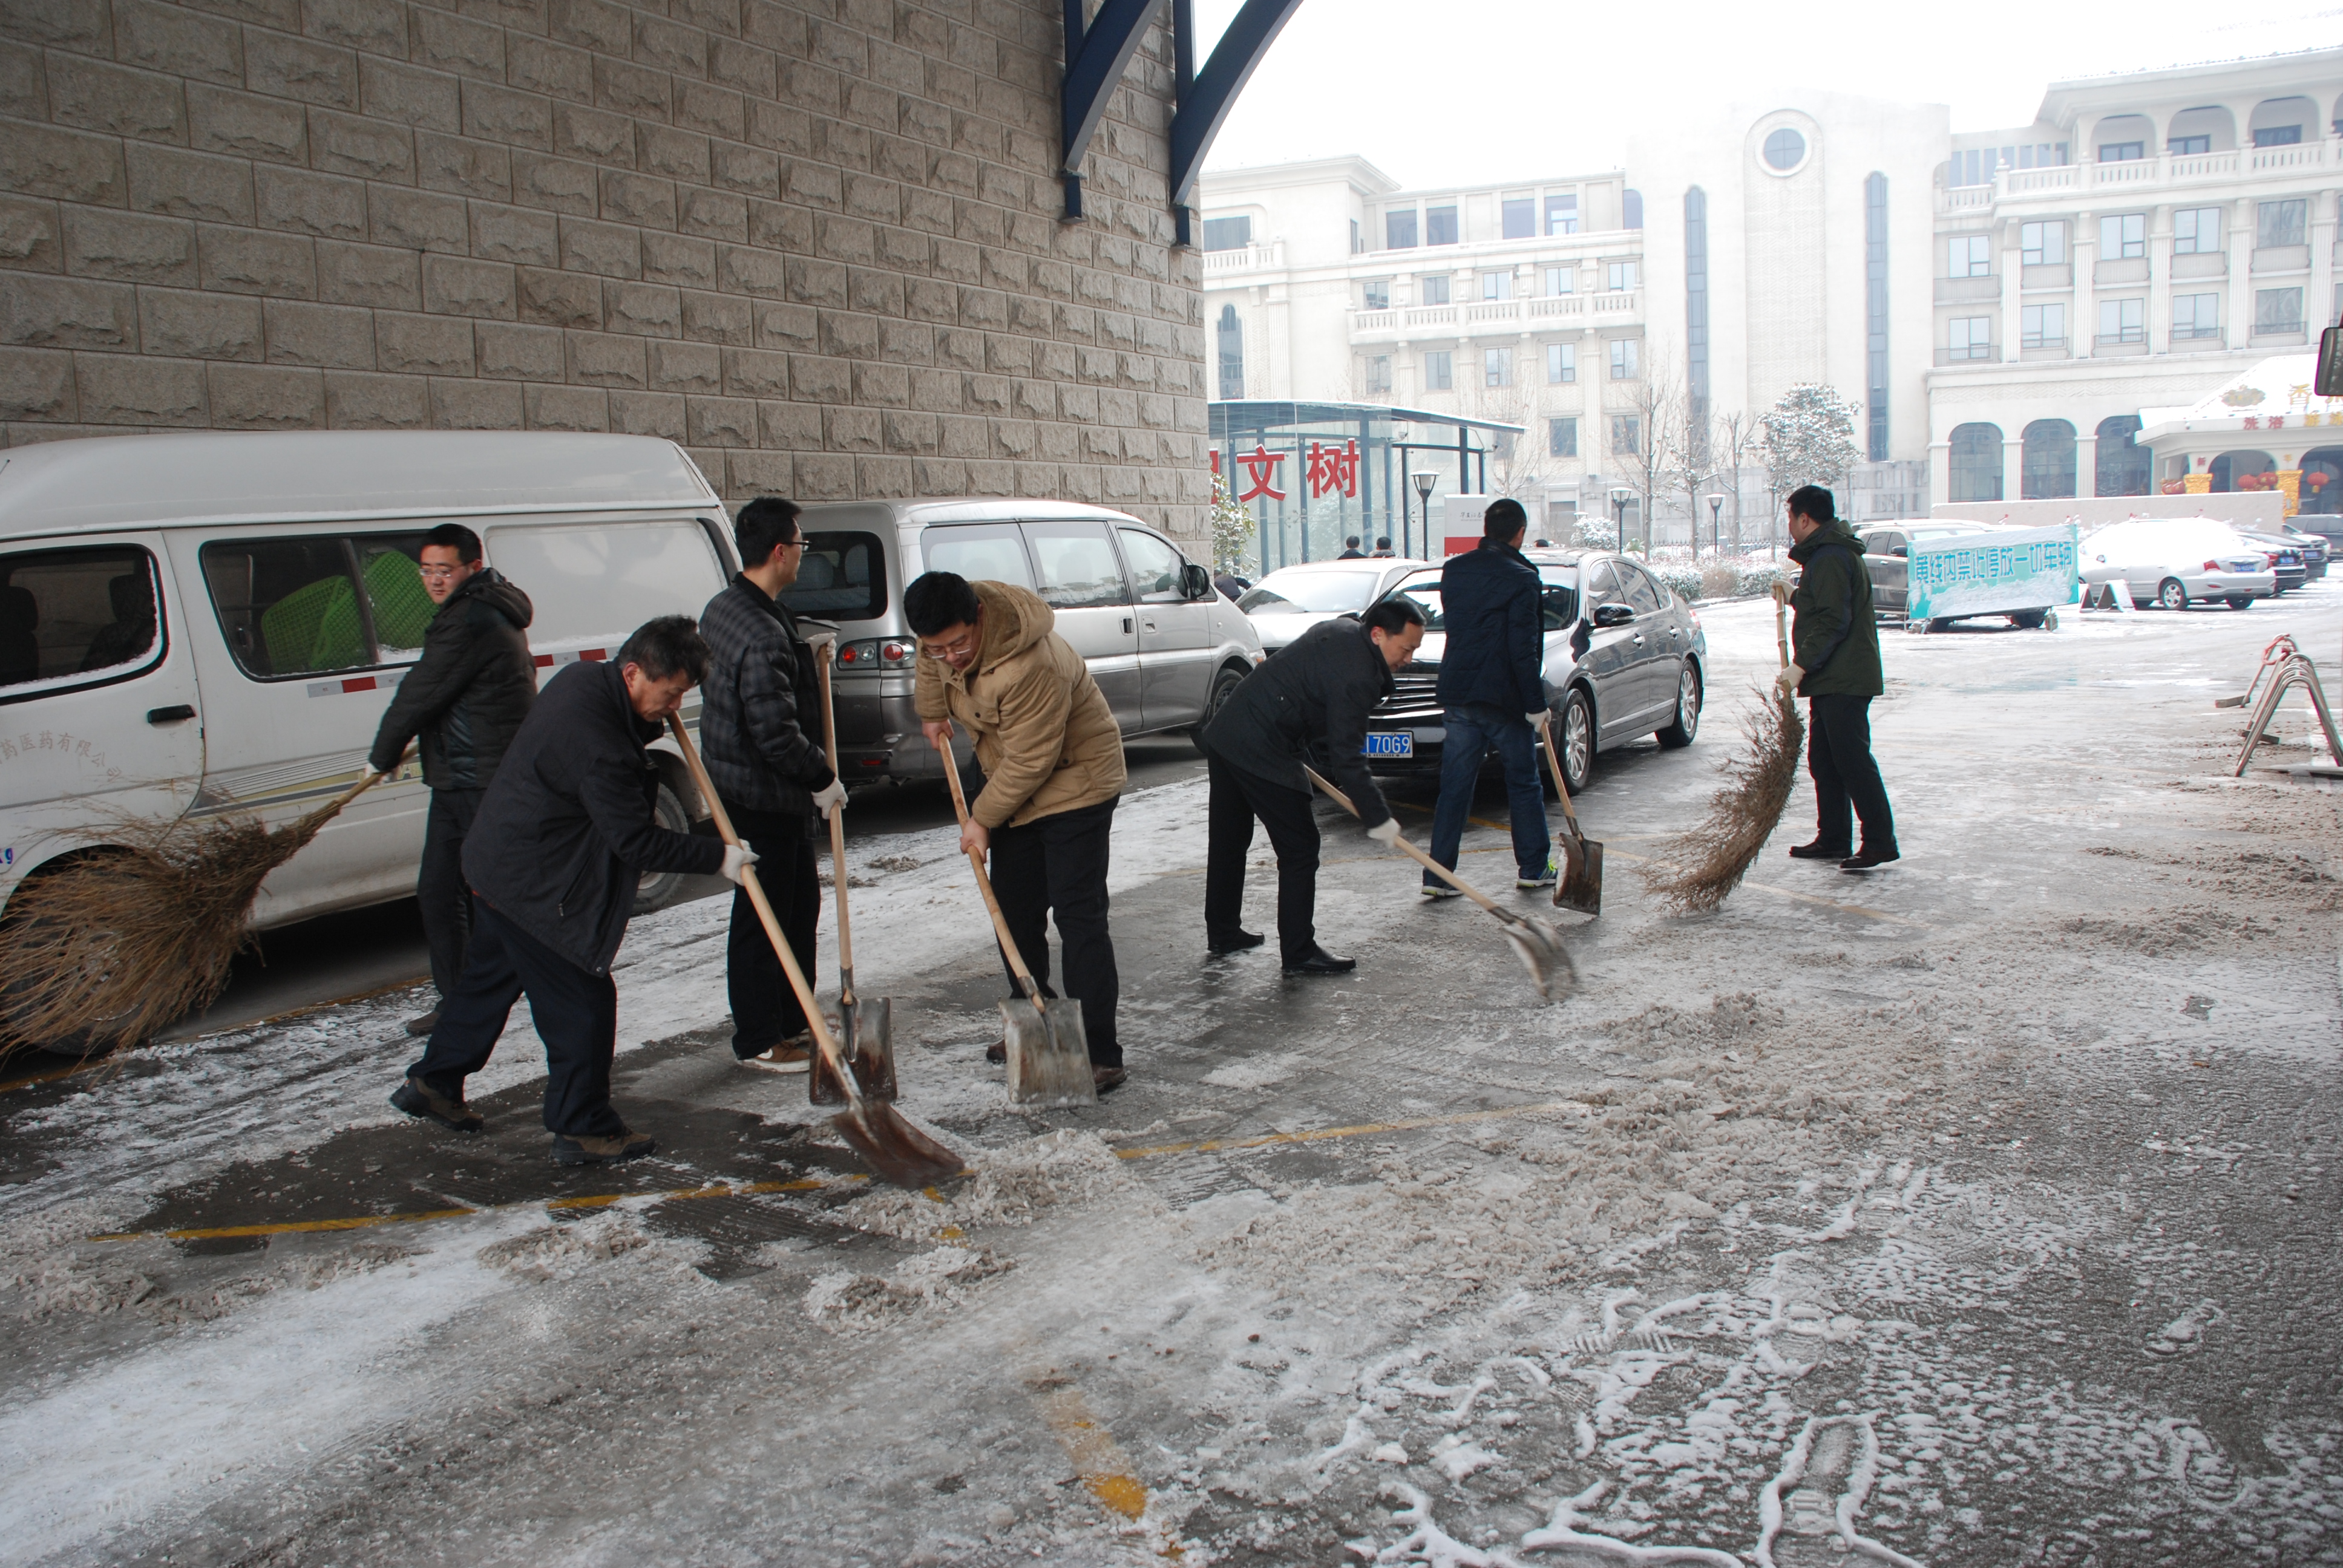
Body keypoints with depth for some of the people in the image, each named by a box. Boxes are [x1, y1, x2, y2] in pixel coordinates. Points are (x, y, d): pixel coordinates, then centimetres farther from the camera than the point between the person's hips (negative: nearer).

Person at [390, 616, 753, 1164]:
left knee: (490, 977, 24)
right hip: (533, 884, -11)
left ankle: (432, 1083, 40)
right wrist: (717, 857, -20)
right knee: (583, 1002, -2)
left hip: (496, 862, 11)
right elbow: (636, 842, -26)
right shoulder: (595, 740, -30)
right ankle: (582, 1128, 9)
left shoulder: (585, 680, 0)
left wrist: (651, 743, 3)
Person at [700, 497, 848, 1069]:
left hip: (746, 782, 10)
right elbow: (776, 733, -27)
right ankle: (759, 1039, 14)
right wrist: (823, 779, -13)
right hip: (765, 795, -10)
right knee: (762, 915, 2)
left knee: (801, 902, 20)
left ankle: (793, 1016, 33)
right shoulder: (762, 633, -26)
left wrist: (808, 657, 8)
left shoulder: (724, 608, 6)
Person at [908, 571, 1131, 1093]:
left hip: (1074, 781, -8)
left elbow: (1029, 762, -28)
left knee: (1078, 917, -12)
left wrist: (983, 819, -17)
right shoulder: (945, 629, -11)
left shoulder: (1031, 667, -36)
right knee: (1014, 912, 13)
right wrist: (932, 712, 21)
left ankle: (1100, 1054, -10)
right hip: (1013, 785, 9)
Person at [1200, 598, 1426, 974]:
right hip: (1261, 753, -10)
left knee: (1228, 842, 19)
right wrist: (1377, 818, -13)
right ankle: (1299, 953, 3)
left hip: (1224, 732, 10)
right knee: (1300, 848, -2)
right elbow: (1347, 759, -20)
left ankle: (1222, 933, 32)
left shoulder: (1341, 630, 10)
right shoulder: (1356, 674, -20)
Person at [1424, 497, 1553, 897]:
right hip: (1502, 698, -5)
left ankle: (1437, 875, 4)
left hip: (1457, 694, 5)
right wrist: (1536, 706, -10)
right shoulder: (1522, 580, -12)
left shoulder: (1454, 571, 6)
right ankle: (1534, 868, 19)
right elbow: (1524, 651, -15)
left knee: (1454, 786, 7)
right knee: (1524, 784, 11)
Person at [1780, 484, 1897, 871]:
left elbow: (1833, 622, -22)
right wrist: (1796, 597, 28)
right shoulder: (1825, 553, 20)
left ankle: (1880, 841, -7)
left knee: (1853, 761, -10)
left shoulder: (1830, 558, -15)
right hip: (1832, 680, 11)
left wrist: (1800, 666, -22)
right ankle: (1833, 840, 19)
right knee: (1824, 762, 13)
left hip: (1843, 681, -11)